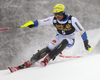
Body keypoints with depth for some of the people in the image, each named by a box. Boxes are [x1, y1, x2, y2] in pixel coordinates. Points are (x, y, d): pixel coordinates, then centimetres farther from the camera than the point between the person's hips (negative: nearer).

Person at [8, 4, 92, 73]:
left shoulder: (72, 19, -22)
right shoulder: (54, 20, -12)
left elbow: (82, 31, -15)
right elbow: (41, 22, -10)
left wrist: (86, 43, -14)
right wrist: (32, 23, -30)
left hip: (70, 40, -3)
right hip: (59, 37, 3)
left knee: (64, 41, -39)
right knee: (48, 49, -23)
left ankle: (47, 59, -39)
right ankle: (28, 63, -27)